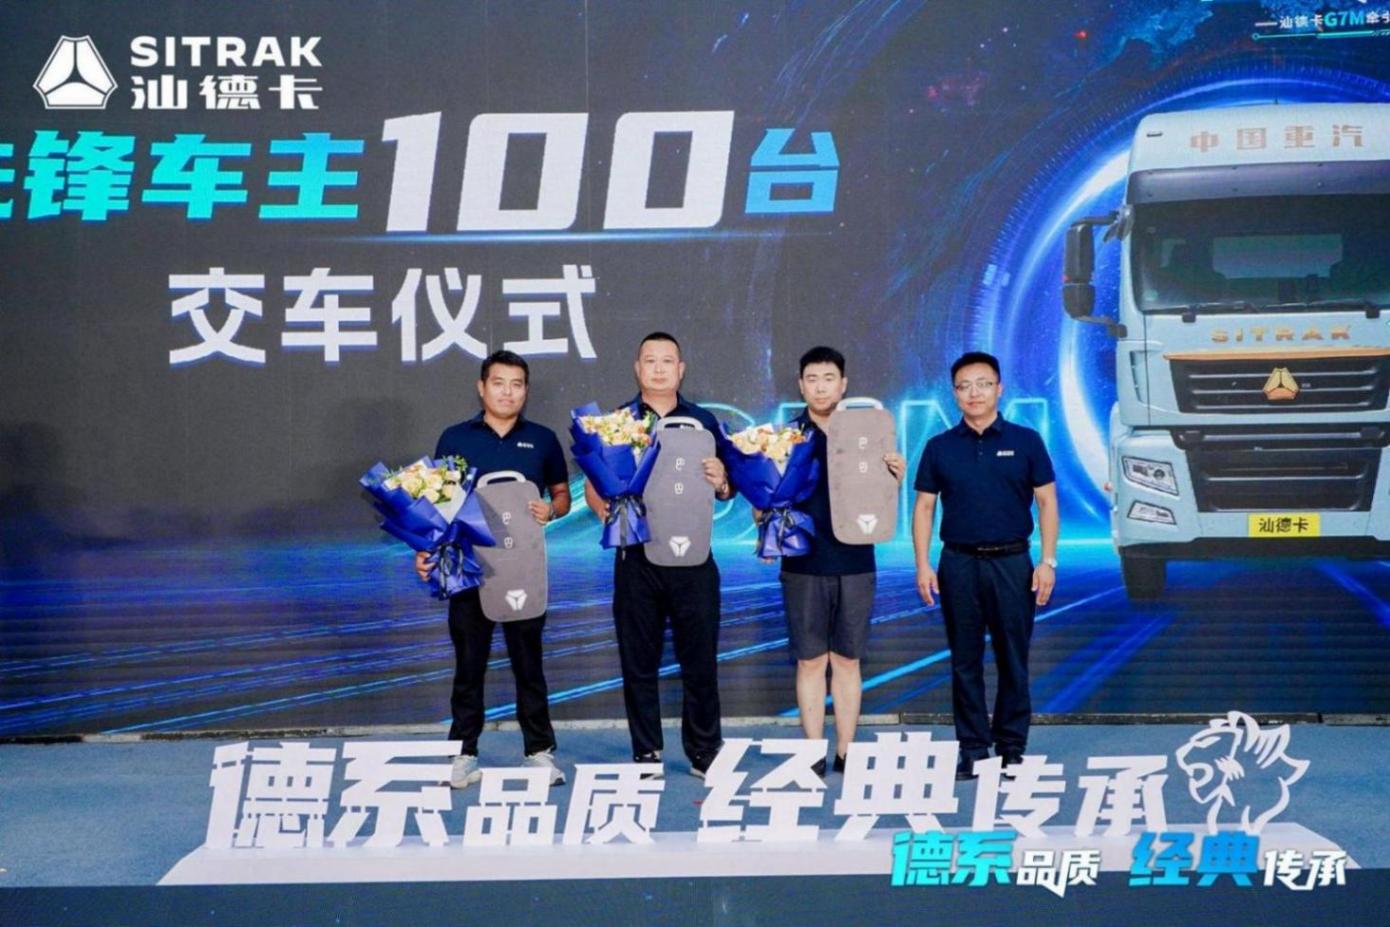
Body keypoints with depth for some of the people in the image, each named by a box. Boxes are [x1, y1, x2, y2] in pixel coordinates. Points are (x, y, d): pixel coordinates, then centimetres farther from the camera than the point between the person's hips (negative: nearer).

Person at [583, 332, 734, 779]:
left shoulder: (704, 422, 7)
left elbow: (728, 487, 10)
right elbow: (593, 484, 4)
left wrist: (721, 482, -13)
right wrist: (600, 505, -18)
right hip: (635, 557, 0)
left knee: (700, 658, 4)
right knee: (639, 661, 6)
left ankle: (705, 753, 15)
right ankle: (647, 754, 17)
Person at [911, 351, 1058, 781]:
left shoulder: (1025, 442, 3)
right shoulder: (940, 448, 6)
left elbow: (1047, 503, 3)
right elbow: (924, 507, 7)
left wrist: (1048, 561, -4)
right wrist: (923, 565, -1)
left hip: (1012, 561, -1)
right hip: (959, 563, 1)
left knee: (1013, 659, 3)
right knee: (965, 660, 5)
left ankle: (1012, 746, 14)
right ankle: (971, 747, 13)